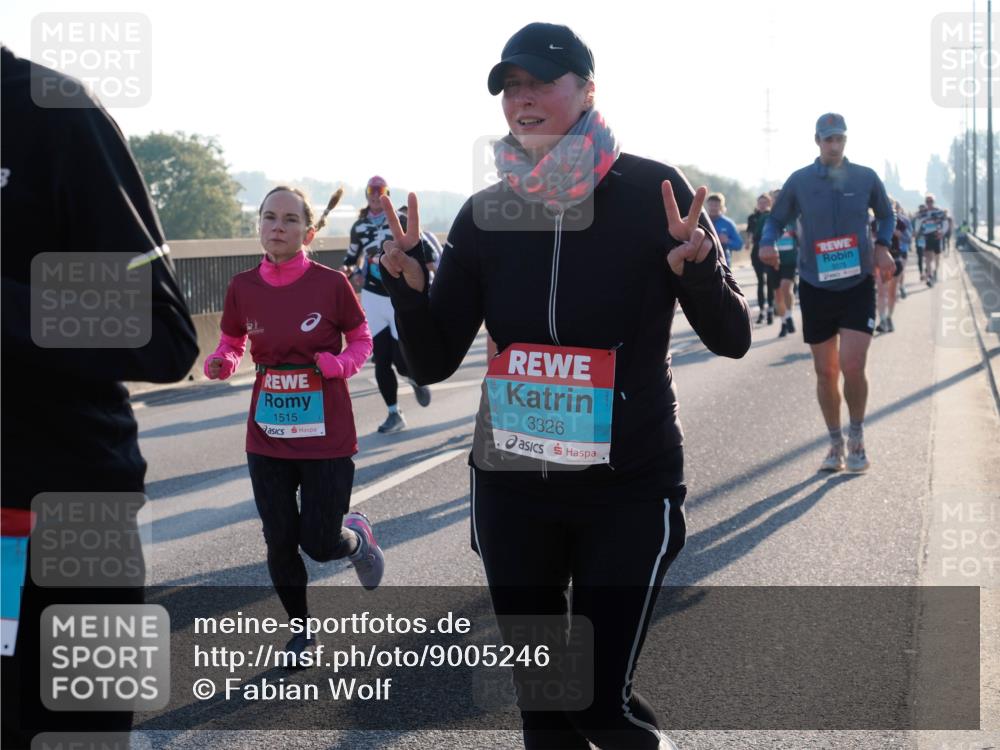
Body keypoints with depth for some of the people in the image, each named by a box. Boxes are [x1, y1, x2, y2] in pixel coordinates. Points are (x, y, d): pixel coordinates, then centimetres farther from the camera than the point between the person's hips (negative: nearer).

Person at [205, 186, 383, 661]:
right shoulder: (243, 287, -3)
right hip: (267, 438, 3)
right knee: (279, 542, 8)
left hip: (326, 438, -3)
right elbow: (232, 344, 10)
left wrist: (340, 364, -19)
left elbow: (361, 340, 2)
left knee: (320, 544, 0)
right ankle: (302, 630, 29)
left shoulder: (331, 284, -11)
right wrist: (221, 363, -12)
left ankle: (357, 536, 37)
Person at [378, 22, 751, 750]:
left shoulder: (651, 193, -10)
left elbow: (731, 338, -6)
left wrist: (694, 266, -26)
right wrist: (409, 283, -17)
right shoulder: (485, 215, -1)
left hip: (629, 486, -3)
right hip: (512, 487, 3)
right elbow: (433, 362, 2)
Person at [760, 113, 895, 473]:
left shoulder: (866, 178, 0)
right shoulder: (799, 181, -2)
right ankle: (835, 443, 25)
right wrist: (767, 243, -14)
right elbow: (777, 219, 8)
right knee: (825, 372, 7)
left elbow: (886, 215, 16)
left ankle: (856, 437, 11)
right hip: (815, 288, 1)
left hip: (858, 286, -1)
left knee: (852, 367, -13)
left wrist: (882, 246, -2)